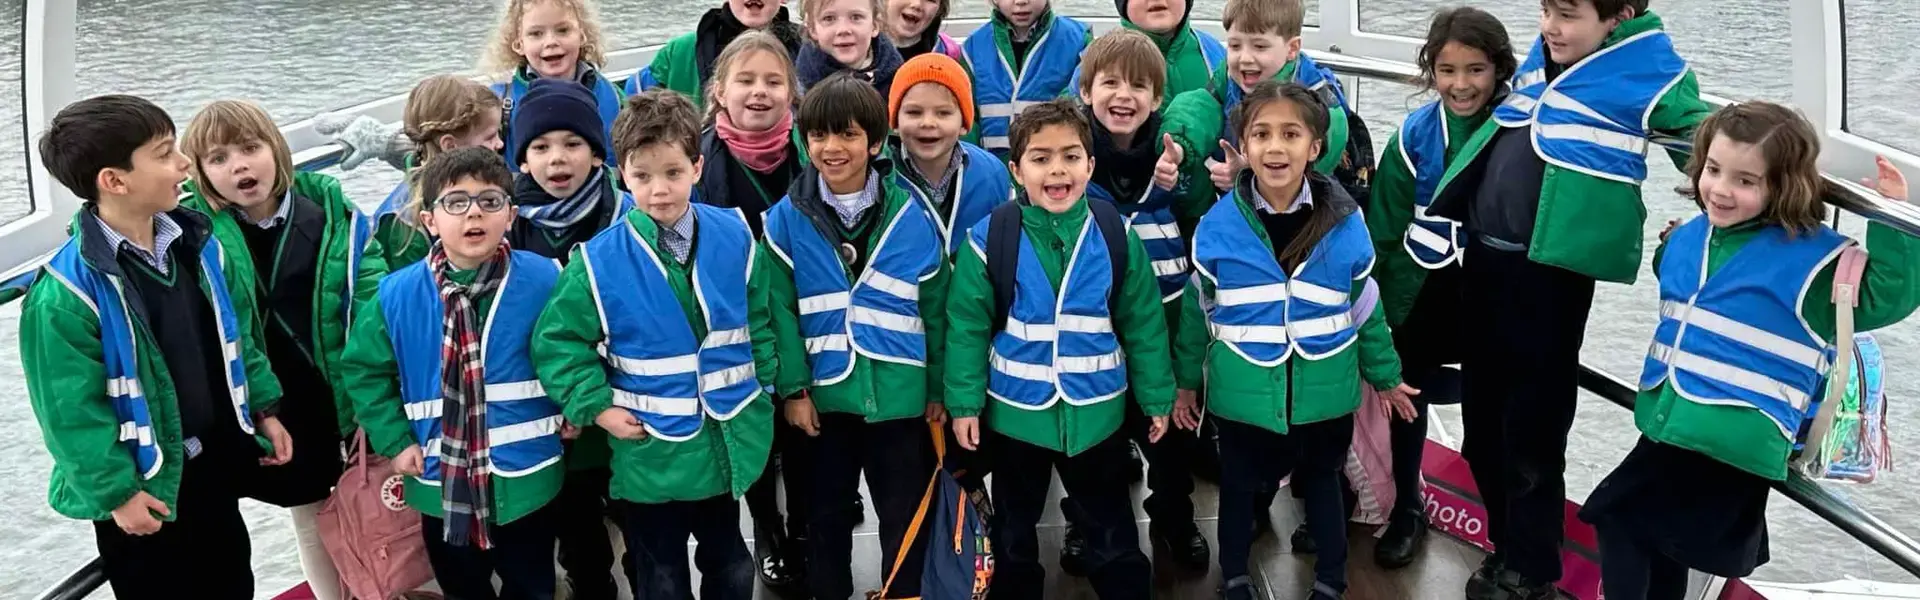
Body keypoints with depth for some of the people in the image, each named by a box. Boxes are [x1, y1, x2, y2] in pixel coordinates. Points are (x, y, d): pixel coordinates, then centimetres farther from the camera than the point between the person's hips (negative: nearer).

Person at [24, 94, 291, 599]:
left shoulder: (197, 244, -3)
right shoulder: (67, 291, -25)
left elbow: (239, 332, 9)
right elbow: (72, 408, -20)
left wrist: (264, 409, 10)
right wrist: (115, 490, -17)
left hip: (215, 461, 6)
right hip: (142, 482, -6)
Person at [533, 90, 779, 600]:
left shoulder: (734, 237, -6)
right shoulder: (600, 260, -14)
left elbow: (759, 321, 5)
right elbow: (558, 340, -7)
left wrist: (763, 391, 4)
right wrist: (596, 407, -13)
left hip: (727, 442, 2)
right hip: (651, 455, -2)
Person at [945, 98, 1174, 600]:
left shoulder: (1116, 236, -8)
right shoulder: (990, 238, -13)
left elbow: (1144, 324, -1)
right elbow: (967, 327, -8)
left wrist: (1157, 398, 1)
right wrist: (965, 402, -10)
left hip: (1096, 412, 0)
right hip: (1015, 412, 0)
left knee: (1112, 530, 16)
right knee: (1013, 530, 20)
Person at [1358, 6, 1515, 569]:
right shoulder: (1414, 138, -8)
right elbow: (1385, 234, -4)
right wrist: (1388, 312, -5)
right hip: (1422, 292, 1)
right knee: (1408, 392, 12)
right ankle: (1407, 509, 33)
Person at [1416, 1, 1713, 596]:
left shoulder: (1648, 68, -8)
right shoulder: (1542, 56, 11)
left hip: (1552, 271, -7)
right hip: (1484, 256, 7)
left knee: (1532, 426, 1)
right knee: (1482, 417, 16)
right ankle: (1507, 543, 35)